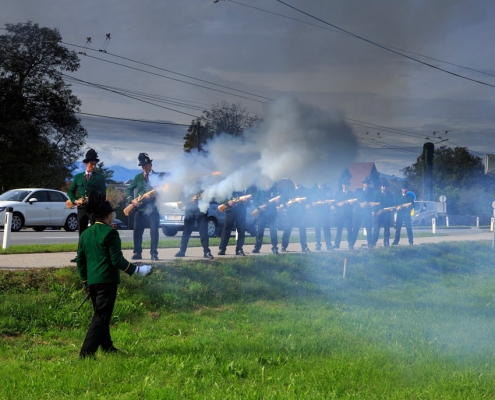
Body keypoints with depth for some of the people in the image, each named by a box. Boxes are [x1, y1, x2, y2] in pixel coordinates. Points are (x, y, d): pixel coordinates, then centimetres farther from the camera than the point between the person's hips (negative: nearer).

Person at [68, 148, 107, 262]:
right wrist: (75, 200, -2)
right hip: (81, 208, 4)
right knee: (81, 232, 7)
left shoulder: (100, 177, 3)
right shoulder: (78, 177, 12)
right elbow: (71, 191, 16)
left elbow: (103, 193, -2)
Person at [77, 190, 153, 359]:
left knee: (101, 315, 20)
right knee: (101, 317, -5)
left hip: (92, 280, 7)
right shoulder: (110, 232, -11)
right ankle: (86, 353, -11)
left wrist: (85, 281, 22)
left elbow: (80, 260, 13)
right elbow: (117, 260, -14)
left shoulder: (85, 234, 10)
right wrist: (138, 270, -7)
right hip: (107, 280, -7)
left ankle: (107, 346, 31)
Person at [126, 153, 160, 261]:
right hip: (140, 207, 1)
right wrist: (131, 200, -7)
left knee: (154, 231, -4)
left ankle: (154, 254, -1)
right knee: (137, 231, -1)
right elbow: (129, 190, 10)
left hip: (153, 207, -1)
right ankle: (137, 253, 6)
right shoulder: (138, 177, 12)